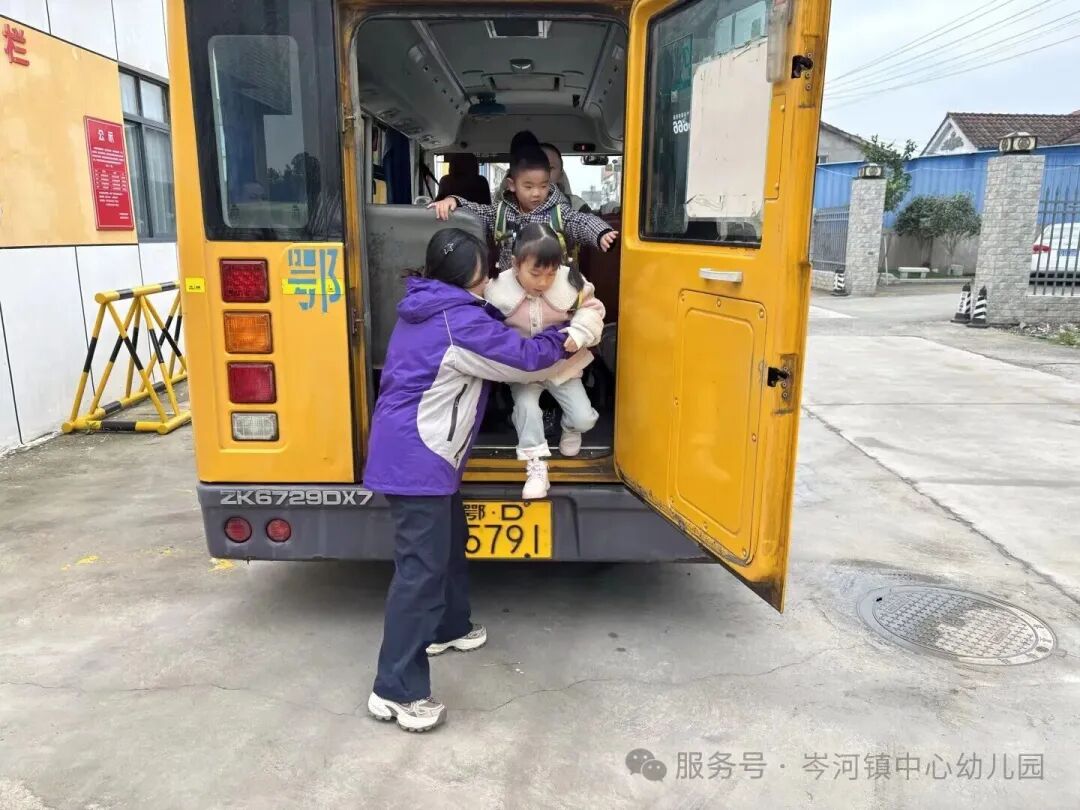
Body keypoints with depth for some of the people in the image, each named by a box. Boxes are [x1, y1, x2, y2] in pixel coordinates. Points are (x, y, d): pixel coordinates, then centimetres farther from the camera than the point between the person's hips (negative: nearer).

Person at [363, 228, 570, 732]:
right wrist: (568, 334, 3)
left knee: (450, 540, 25)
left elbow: (492, 343, 24)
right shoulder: (461, 323, -18)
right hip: (415, 459, -11)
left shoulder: (428, 308, 12)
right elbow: (525, 359, -13)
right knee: (421, 566, -7)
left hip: (413, 451, 11)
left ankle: (448, 627, 43)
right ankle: (395, 691, -1)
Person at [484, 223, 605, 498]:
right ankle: (535, 466, -7)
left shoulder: (571, 282, -19)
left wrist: (577, 334, -25)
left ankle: (569, 427, 32)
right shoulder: (498, 291, -21)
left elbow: (592, 311, -6)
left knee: (584, 419, -7)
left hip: (563, 365, 1)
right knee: (525, 405, -26)